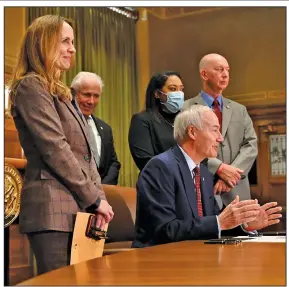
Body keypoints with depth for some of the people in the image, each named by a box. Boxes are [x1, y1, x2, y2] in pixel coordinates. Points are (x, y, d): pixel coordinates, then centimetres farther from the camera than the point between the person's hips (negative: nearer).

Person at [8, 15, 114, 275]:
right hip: (53, 209, -9)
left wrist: (98, 196, 2)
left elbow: (84, 152, 16)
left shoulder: (59, 91, 21)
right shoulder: (31, 86, -6)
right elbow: (55, 149, -15)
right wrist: (95, 198, -12)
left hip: (75, 207, 9)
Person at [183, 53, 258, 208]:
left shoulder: (240, 110, 15)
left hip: (236, 192, 4)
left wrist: (231, 175, -10)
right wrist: (219, 168, -17)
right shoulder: (186, 109, 1)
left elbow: (251, 145, 6)